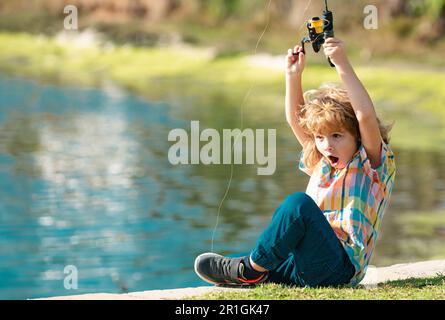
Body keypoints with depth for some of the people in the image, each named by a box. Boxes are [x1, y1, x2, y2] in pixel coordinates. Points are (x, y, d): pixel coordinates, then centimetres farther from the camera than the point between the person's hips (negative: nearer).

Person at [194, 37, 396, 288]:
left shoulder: (371, 165, 0)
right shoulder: (321, 164, 21)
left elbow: (366, 116, -16)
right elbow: (296, 119, 24)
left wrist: (343, 65, -19)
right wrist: (294, 75, 13)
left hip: (337, 270, -8)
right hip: (303, 270, 8)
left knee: (299, 203, -28)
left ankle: (252, 269, -16)